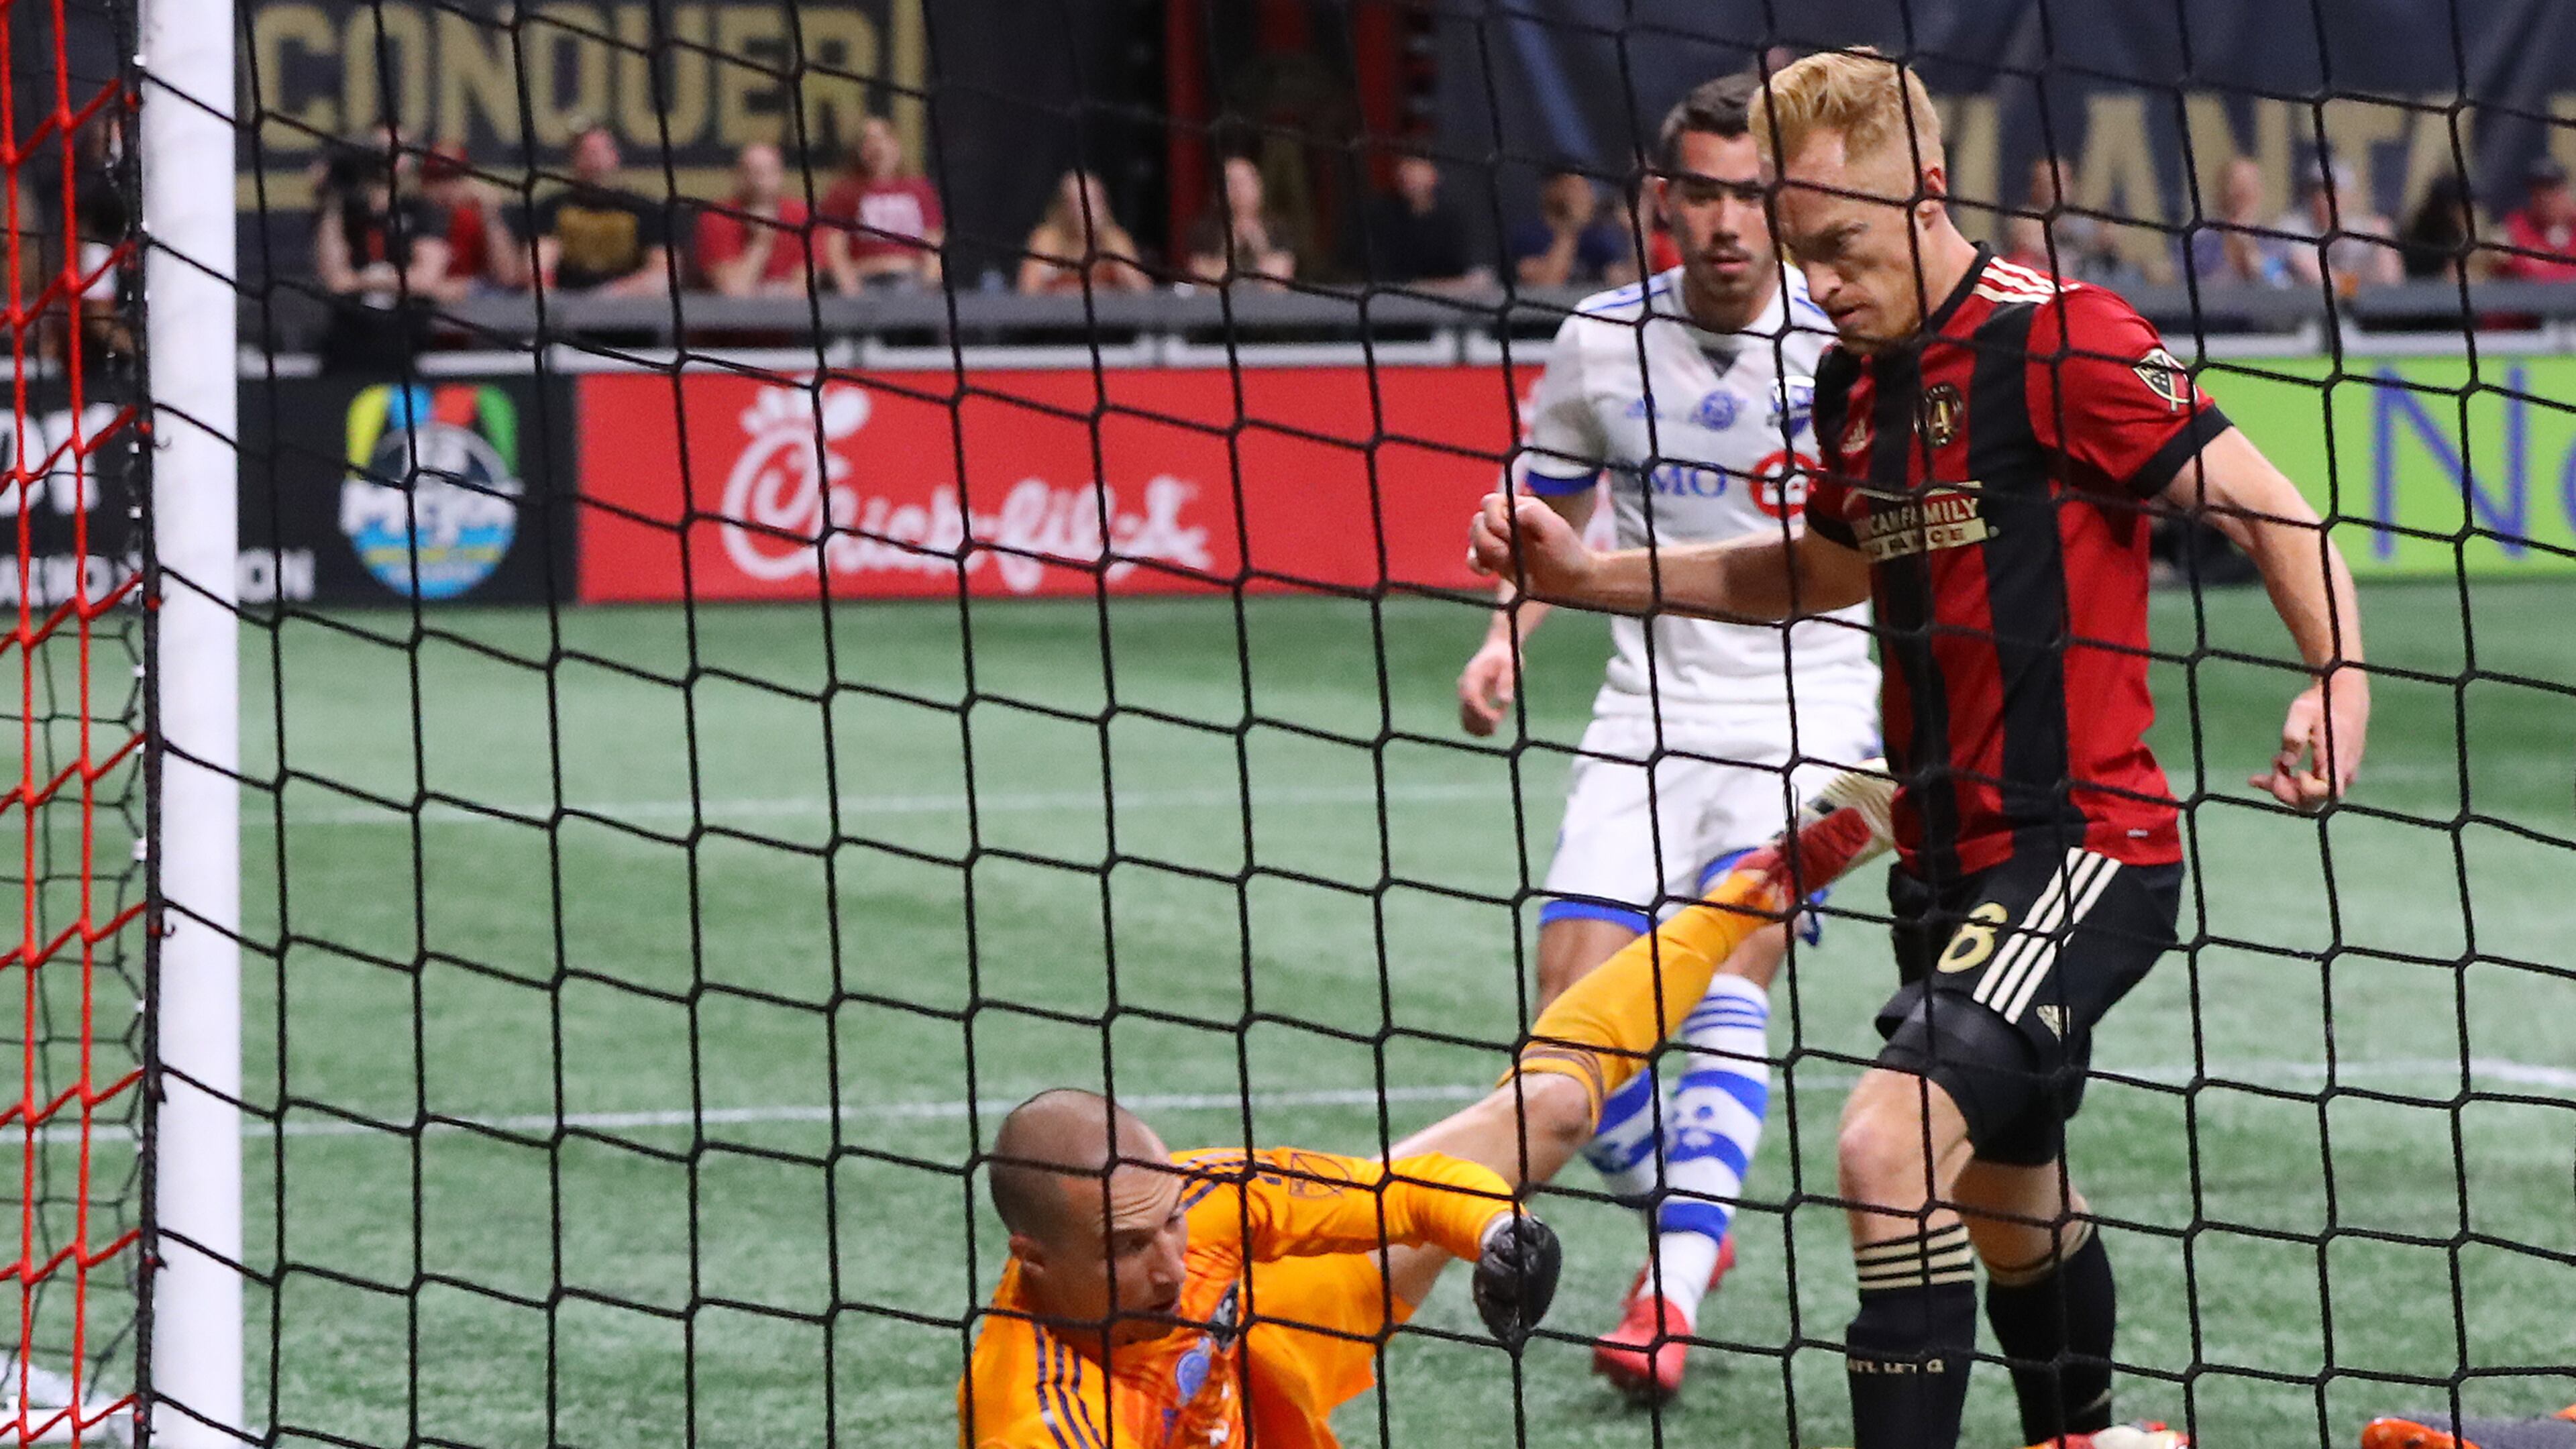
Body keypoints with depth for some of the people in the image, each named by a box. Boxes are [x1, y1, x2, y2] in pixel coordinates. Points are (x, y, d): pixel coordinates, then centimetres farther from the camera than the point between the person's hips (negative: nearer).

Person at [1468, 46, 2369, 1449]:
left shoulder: (2056, 340, -14)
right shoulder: (1854, 385, 11)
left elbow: (2272, 513, -14)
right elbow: (1824, 572, 29)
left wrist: (2340, 684, -30)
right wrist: (1587, 576, 21)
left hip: (2080, 850, -9)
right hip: (1951, 860, 9)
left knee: (1892, 1146, -24)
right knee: (2004, 1199, 21)